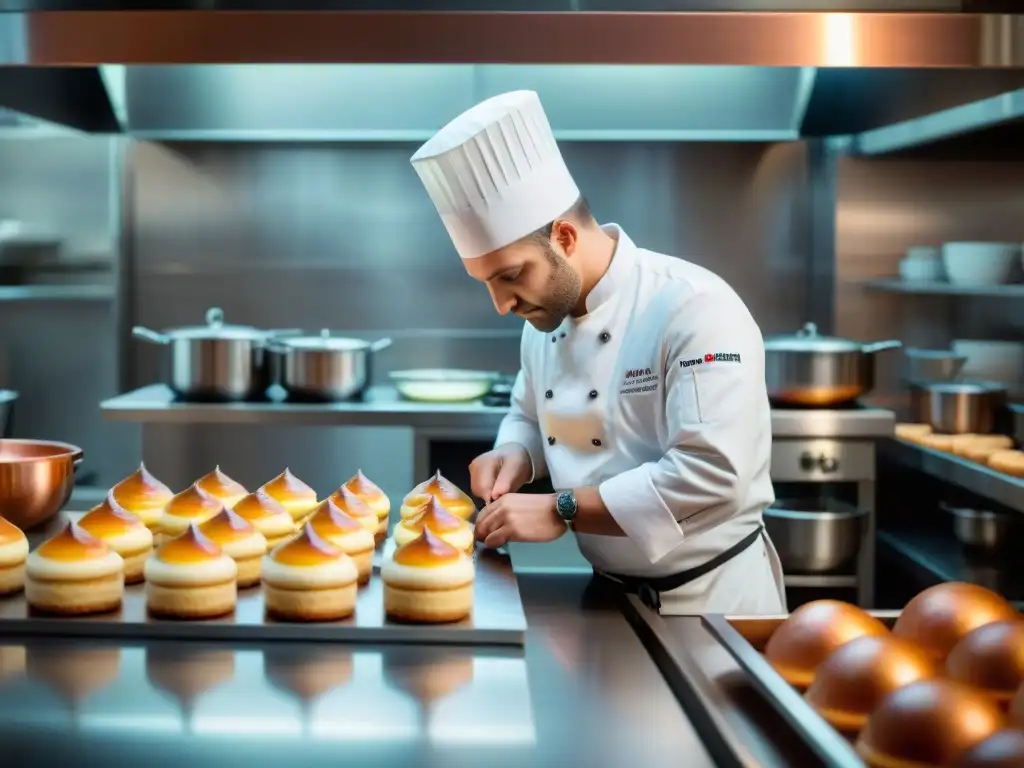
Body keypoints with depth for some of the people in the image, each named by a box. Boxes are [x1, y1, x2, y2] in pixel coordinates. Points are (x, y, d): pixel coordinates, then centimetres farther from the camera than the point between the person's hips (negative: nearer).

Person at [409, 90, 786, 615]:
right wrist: (515, 459, -6)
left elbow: (711, 473, -29)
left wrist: (560, 510, -28)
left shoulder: (694, 308, -23)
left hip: (710, 593, -6)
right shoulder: (545, 316, 1)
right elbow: (530, 419, 17)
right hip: (605, 586, 7)